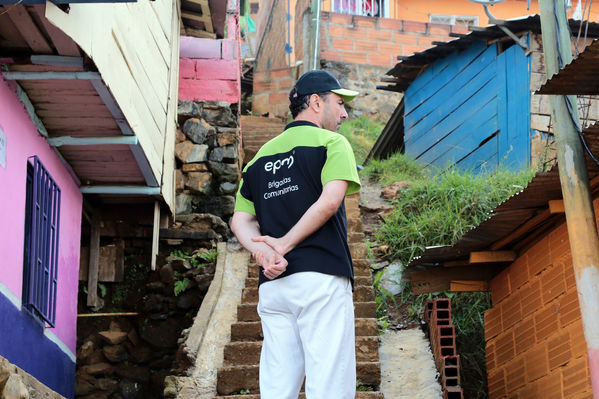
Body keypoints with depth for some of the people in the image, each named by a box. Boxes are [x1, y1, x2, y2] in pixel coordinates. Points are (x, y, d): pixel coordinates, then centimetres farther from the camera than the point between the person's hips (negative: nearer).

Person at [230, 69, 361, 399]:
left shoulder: (261, 156, 21)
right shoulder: (331, 142, 3)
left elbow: (240, 220, 11)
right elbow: (330, 199, -13)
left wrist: (265, 253, -4)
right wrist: (284, 244, -8)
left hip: (271, 285, 6)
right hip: (320, 276, -6)